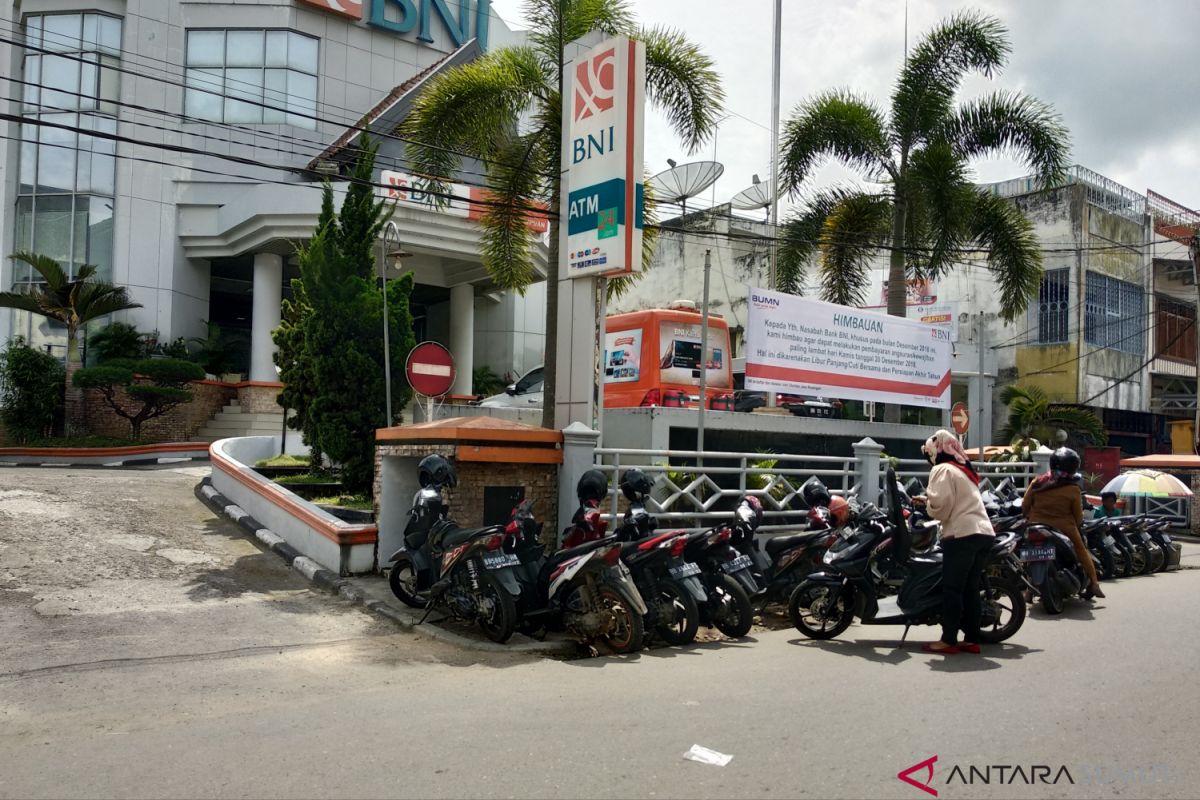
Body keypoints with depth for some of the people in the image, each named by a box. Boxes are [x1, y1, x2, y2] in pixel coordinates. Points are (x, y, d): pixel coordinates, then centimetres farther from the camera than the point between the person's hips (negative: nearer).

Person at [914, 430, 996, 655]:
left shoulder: (942, 470, -3)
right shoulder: (964, 469, 26)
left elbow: (941, 505, -14)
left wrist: (928, 503, 7)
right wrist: (929, 500, 18)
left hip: (962, 534, -9)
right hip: (985, 533, 9)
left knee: (952, 588, -4)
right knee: (971, 589, 11)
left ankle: (949, 641, -2)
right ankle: (972, 640, 13)